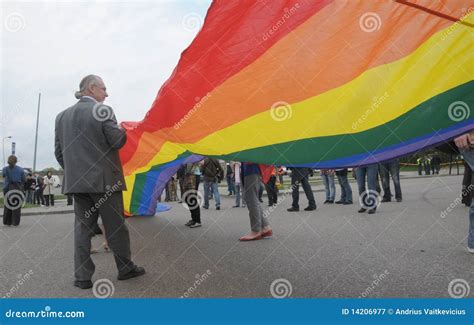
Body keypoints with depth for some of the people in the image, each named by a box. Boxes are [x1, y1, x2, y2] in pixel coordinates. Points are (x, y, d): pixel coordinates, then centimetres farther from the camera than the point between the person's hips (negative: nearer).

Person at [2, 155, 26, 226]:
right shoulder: (20, 169, -5)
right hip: (18, 188, -2)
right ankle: (15, 222, 4)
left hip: (7, 188, 2)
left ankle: (7, 222, 14)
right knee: (17, 206, 4)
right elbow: (24, 180, 0)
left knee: (7, 206, 12)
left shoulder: (5, 169, -2)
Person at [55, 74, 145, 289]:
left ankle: (82, 277, 12)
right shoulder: (102, 110, -9)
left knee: (82, 227, 9)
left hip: (75, 181, 6)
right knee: (115, 225, 6)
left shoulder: (62, 116, 10)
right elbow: (117, 141, -12)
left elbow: (59, 152, 11)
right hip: (104, 180, -5)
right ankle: (125, 268, 20)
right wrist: (122, 131, 9)